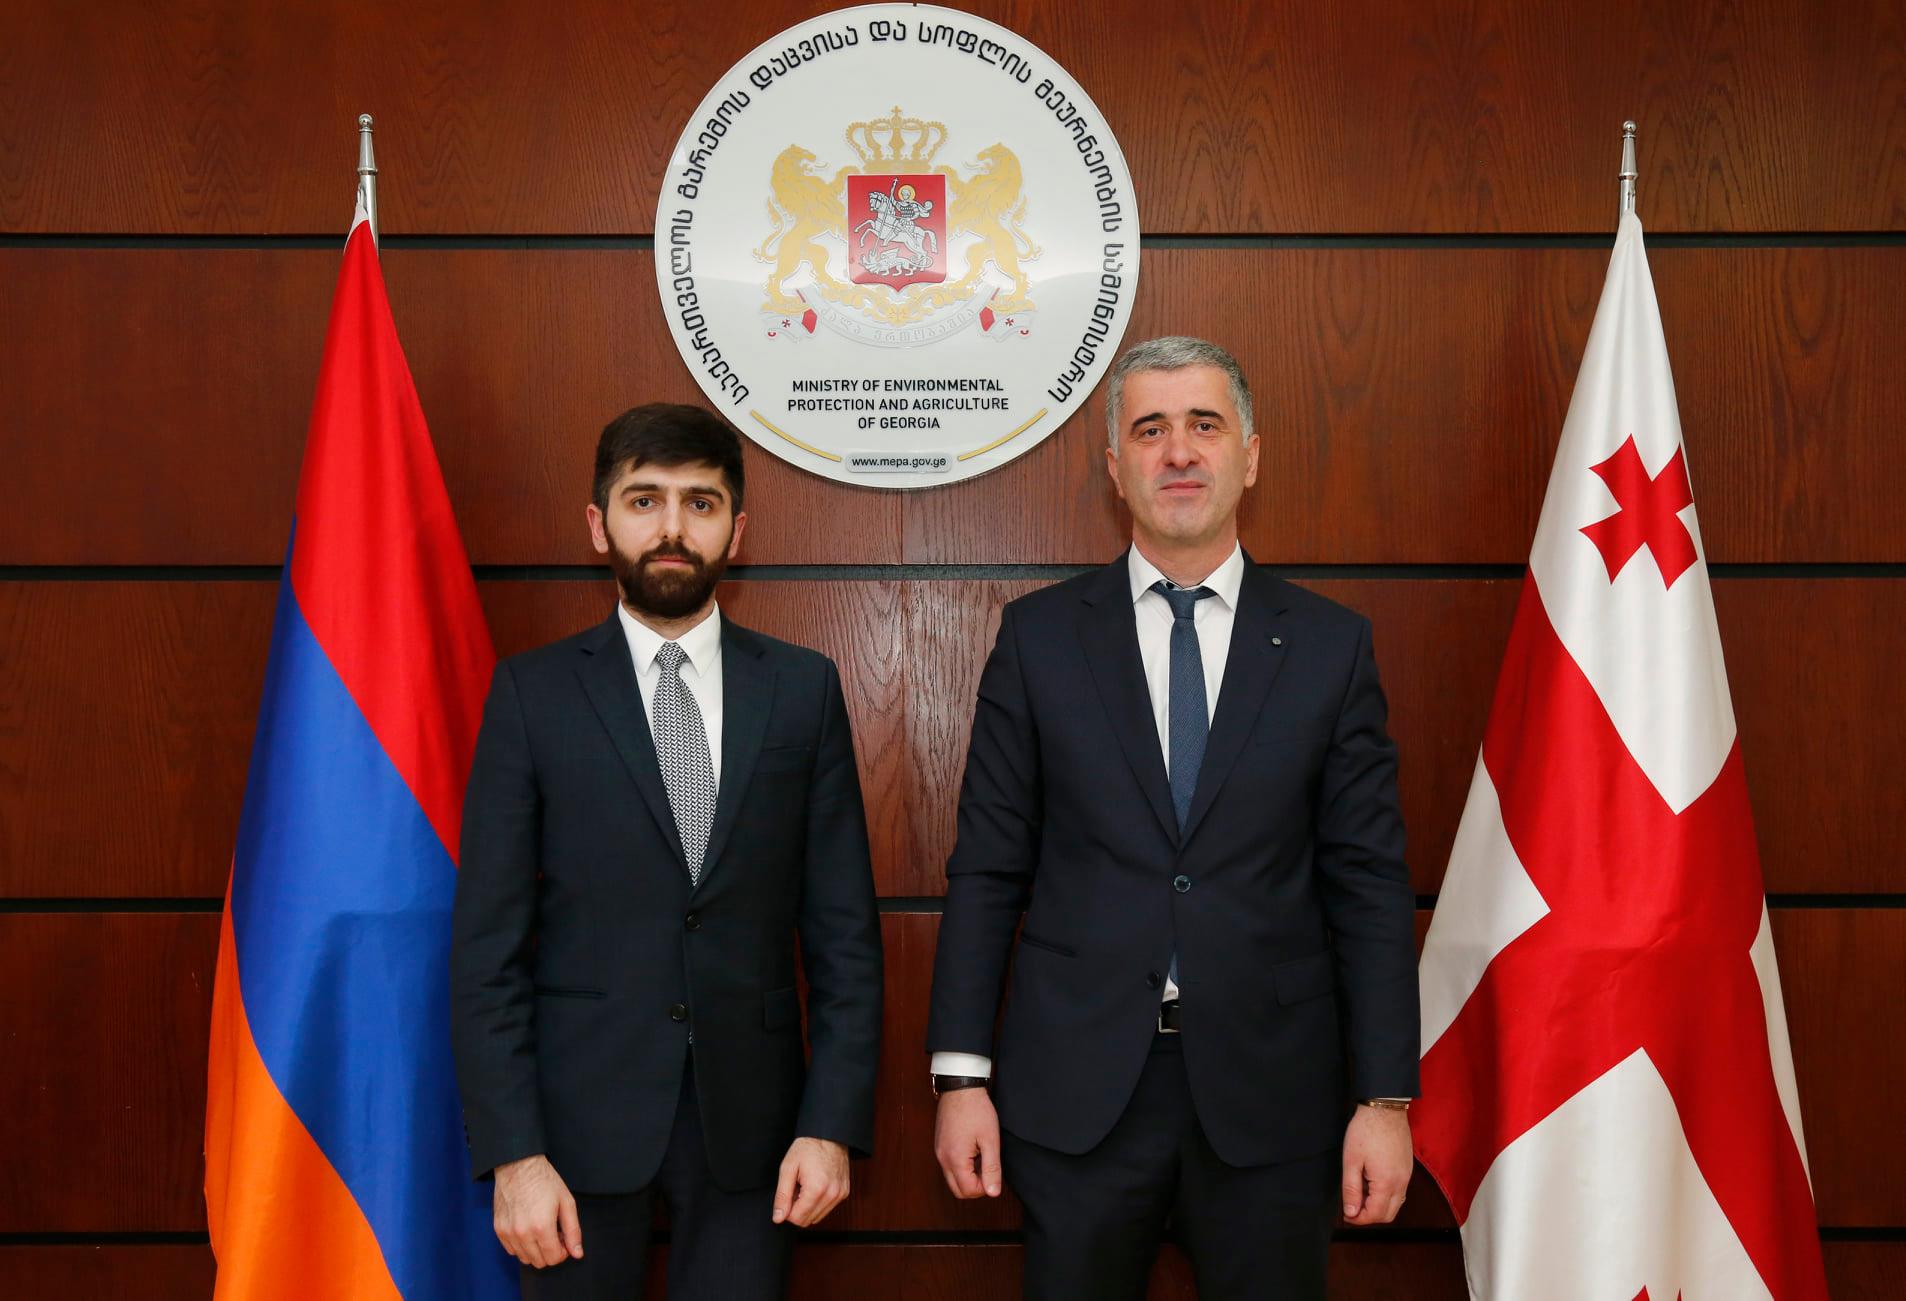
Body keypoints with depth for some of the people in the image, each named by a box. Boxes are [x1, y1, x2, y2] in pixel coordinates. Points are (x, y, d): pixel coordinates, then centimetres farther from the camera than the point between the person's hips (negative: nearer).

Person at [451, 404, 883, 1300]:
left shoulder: (803, 689, 2)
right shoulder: (533, 694, -2)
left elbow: (842, 928, 2)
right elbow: (487, 945, -4)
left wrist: (834, 1123, -4)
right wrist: (511, 1152, -10)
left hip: (746, 1114, 1)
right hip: (580, 1113, -1)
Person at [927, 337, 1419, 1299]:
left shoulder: (1331, 645, 3)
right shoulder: (1040, 635, 2)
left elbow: (1368, 884, 2)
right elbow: (987, 869, 2)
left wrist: (1386, 1098, -2)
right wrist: (961, 1076, -3)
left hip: (1270, 1088, 1)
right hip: (1077, 1086, 0)